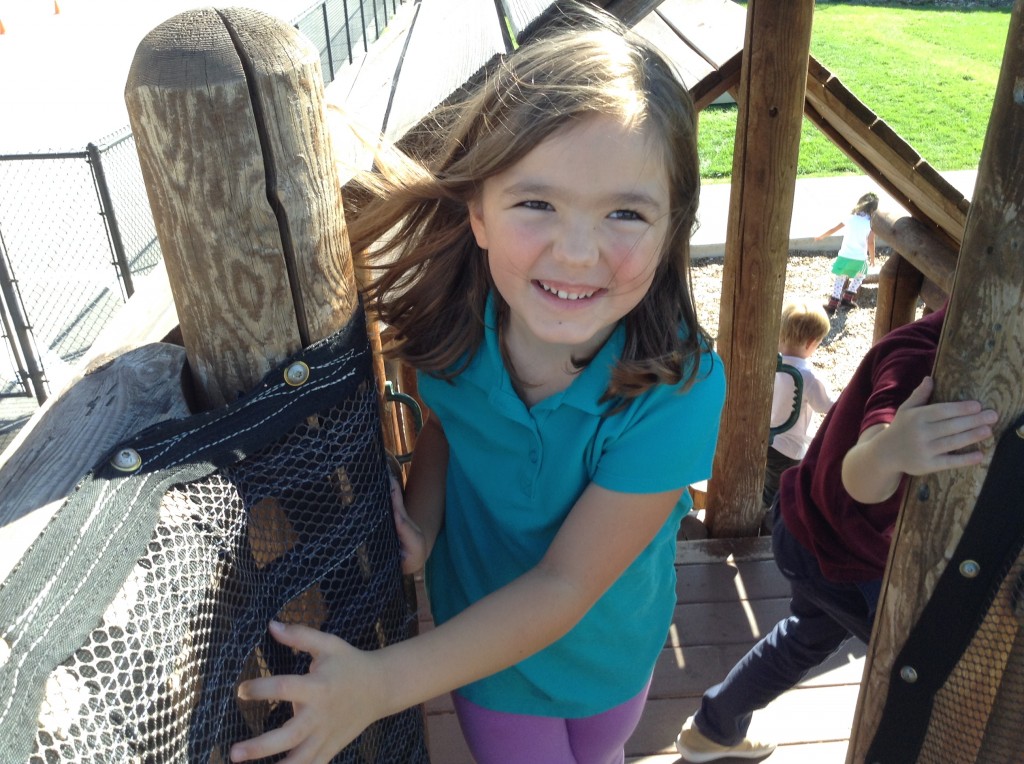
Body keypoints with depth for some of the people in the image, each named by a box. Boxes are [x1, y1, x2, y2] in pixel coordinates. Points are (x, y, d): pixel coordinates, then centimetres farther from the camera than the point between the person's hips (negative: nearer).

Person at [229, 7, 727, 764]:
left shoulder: (678, 389, -35)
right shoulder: (449, 326, -27)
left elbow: (565, 585, -29)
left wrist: (379, 684, -34)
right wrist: (422, 515, -23)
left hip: (615, 651, 0)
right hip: (487, 654, 0)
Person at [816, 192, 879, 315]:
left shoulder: (851, 217, 4)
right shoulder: (872, 223, -3)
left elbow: (834, 229, 12)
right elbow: (871, 243, -5)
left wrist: (821, 237, 27)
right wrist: (872, 258, 9)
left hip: (845, 255, 1)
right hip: (860, 258, -1)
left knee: (840, 279, 13)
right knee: (859, 277, 27)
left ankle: (832, 305, 4)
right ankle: (847, 298, 25)